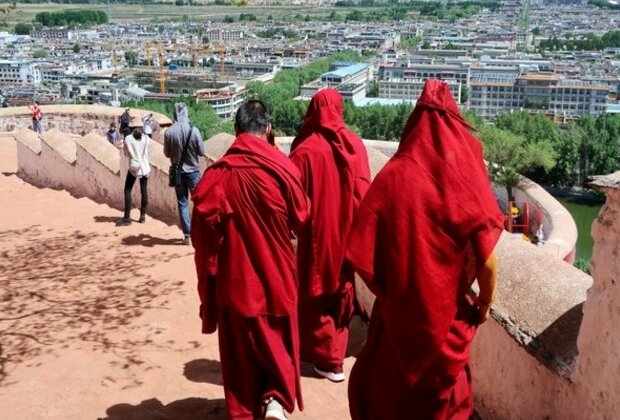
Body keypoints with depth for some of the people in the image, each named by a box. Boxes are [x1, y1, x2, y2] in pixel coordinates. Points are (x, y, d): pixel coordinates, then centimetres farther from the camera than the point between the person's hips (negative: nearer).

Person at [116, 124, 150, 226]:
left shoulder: (128, 138, -9)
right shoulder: (146, 138, -2)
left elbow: (126, 153, -1)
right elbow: (146, 153, 4)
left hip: (134, 168, -3)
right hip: (144, 167, 3)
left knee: (127, 191, 2)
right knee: (144, 190, 8)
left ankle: (127, 218, -5)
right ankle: (143, 216, 12)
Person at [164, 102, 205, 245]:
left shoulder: (169, 132, -9)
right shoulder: (193, 130, -13)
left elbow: (167, 153, 2)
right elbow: (202, 151, -7)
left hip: (178, 172, 2)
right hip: (193, 171, -1)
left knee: (182, 203, 8)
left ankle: (187, 235, 6)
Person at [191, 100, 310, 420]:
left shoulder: (217, 173, -10)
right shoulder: (282, 168, -13)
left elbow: (203, 231, -7)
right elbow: (302, 218, -2)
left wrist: (210, 277, 5)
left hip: (234, 277, 0)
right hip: (276, 274, 0)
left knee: (239, 351, 16)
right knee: (279, 343, 20)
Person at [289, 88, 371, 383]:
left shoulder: (306, 150, -15)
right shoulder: (355, 144, -3)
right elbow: (364, 190, -1)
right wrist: (354, 224, 9)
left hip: (318, 234, -4)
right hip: (348, 231, 4)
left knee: (318, 295, 10)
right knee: (341, 292, 19)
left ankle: (328, 359, 16)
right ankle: (335, 351, 31)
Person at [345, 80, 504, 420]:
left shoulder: (392, 177, -12)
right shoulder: (467, 180, -14)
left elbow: (361, 256, -13)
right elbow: (487, 262, -14)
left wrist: (386, 290, 5)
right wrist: (485, 303, 4)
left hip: (397, 312, 0)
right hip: (448, 316, 0)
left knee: (385, 388, 24)